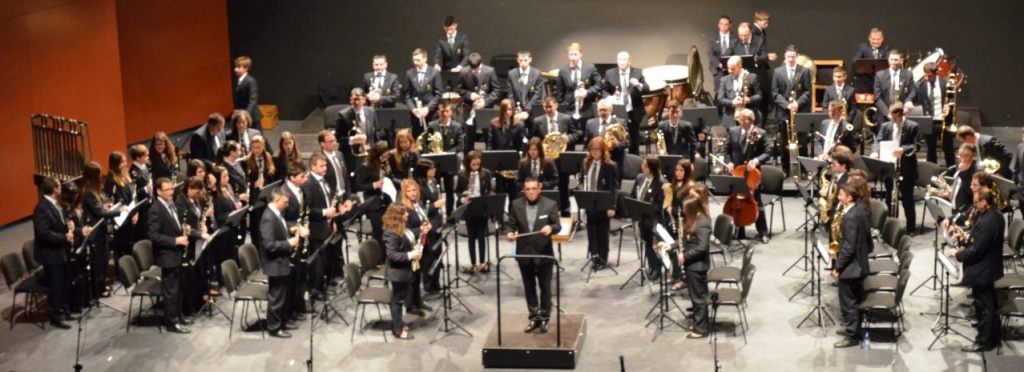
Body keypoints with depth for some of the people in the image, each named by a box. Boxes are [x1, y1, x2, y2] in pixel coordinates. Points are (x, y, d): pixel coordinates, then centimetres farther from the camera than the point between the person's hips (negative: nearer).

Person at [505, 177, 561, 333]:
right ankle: (534, 317, 24)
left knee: (545, 287, 8)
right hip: (524, 253, 2)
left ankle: (544, 318, 21)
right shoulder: (516, 204, -1)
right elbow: (510, 223, 3)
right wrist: (509, 233, -19)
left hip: (544, 253, -2)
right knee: (529, 287, 12)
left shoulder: (550, 204, -8)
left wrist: (551, 228, -30)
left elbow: (558, 226, -7)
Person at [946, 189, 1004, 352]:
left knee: (983, 306, 1)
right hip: (989, 266, 10)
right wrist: (967, 239, 0)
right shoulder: (995, 215, 3)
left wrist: (957, 254, -14)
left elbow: (976, 250, -26)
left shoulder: (987, 222, -29)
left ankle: (984, 341, 12)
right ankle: (994, 335, 33)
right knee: (990, 304, 21)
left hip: (981, 270, -10)